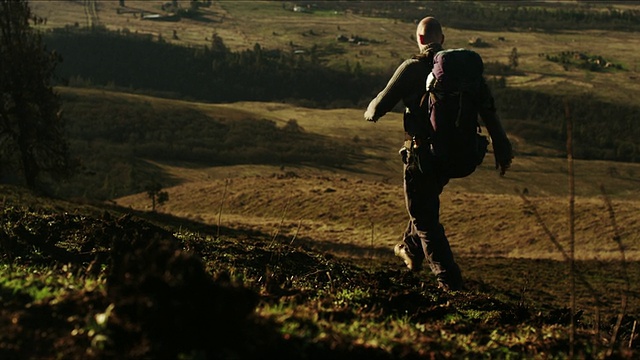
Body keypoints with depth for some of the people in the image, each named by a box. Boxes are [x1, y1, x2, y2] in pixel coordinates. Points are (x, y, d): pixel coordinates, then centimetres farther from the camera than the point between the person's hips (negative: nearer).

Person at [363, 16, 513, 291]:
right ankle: (411, 251, 50)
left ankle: (450, 283, -2)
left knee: (425, 217, 4)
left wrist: (371, 112, 17)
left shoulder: (413, 67, -11)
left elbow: (383, 103, -7)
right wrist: (502, 150, 1)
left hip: (423, 153, -6)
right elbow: (488, 109, -2)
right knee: (427, 200, 30)